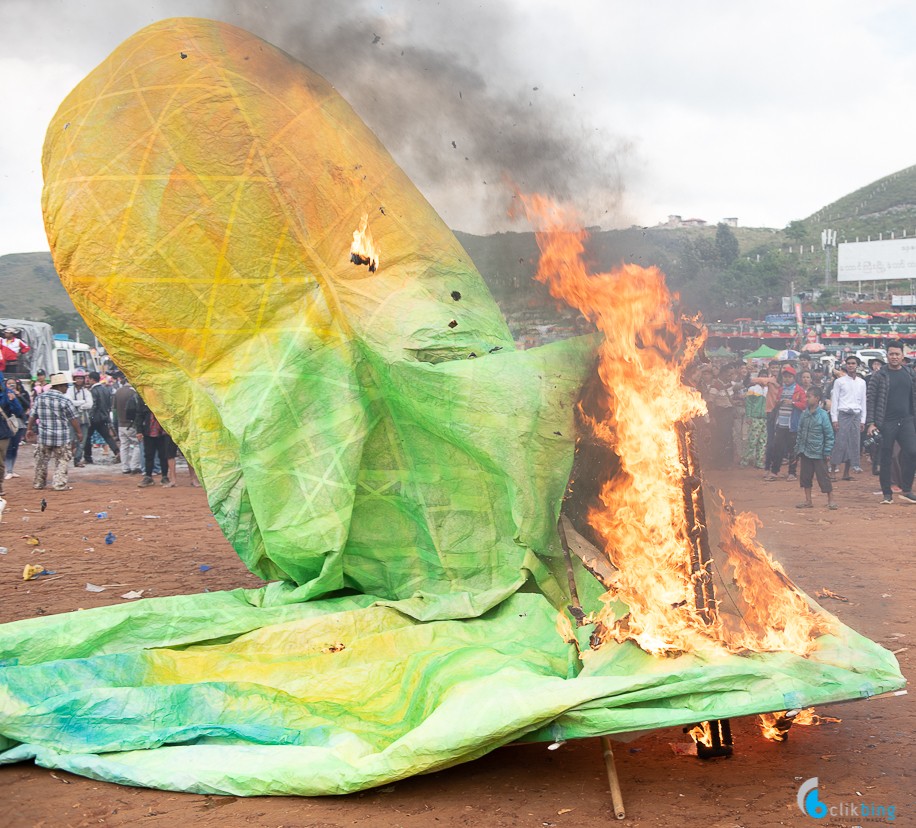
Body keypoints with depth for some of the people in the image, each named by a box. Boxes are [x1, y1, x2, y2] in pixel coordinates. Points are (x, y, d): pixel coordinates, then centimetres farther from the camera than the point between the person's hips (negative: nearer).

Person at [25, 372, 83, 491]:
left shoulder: (39, 398, 3)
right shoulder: (64, 400, -10)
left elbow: (32, 415, 8)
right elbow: (73, 418, -6)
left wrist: (29, 428, 20)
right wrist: (79, 432, 4)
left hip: (44, 436, 4)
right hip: (61, 437, -4)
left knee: (42, 459, 17)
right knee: (62, 460, 5)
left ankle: (38, 483, 25)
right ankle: (59, 484, 0)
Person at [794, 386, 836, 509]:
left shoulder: (823, 415, -10)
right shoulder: (804, 415, 6)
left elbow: (829, 435, -7)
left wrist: (827, 452, -9)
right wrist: (798, 449, 11)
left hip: (818, 453, -6)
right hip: (805, 452, 6)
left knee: (823, 477, -1)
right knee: (805, 476, 10)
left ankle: (830, 501, 8)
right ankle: (808, 500, 21)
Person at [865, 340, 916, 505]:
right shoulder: (880, 376, -2)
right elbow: (870, 399, -4)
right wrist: (870, 423, -10)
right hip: (886, 422, -3)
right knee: (886, 459, 1)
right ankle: (887, 494, 11)